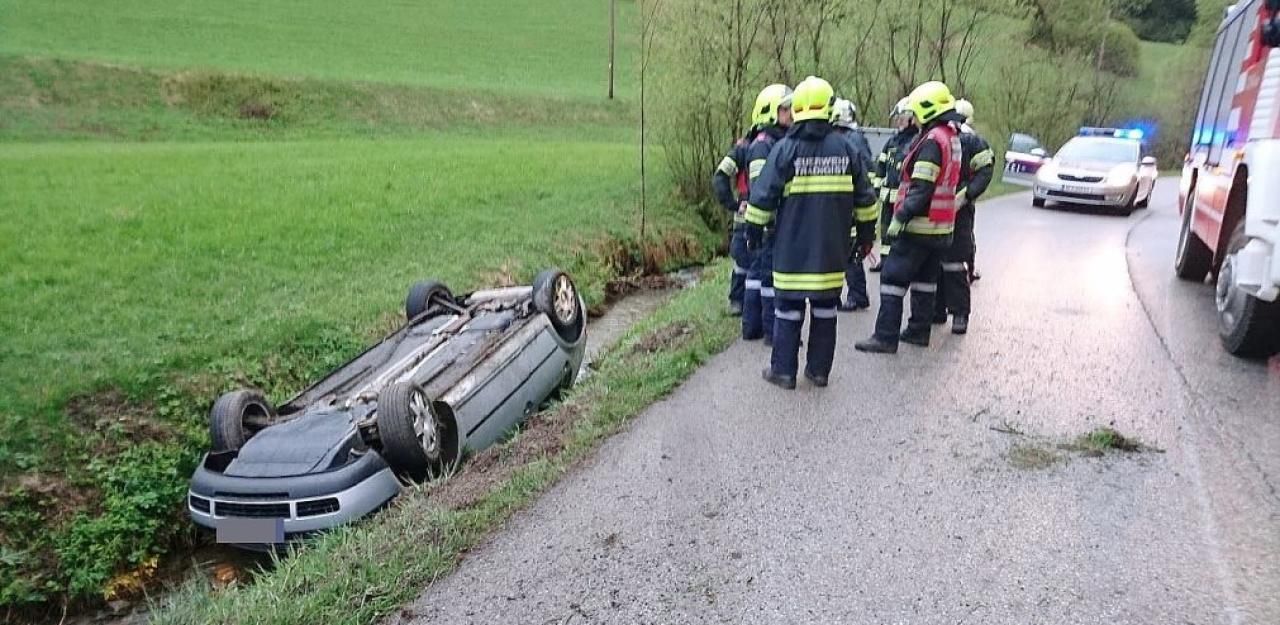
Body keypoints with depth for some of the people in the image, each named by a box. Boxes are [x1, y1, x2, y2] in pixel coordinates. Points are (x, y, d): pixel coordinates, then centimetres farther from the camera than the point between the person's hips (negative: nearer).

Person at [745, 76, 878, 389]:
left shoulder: (785, 148, -7)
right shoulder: (846, 148, 2)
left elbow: (763, 195, -7)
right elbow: (864, 198, 8)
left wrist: (754, 229, 6)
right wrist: (866, 233, 19)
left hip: (793, 246, -3)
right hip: (833, 247, 3)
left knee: (789, 306, 5)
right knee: (825, 308, 11)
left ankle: (784, 370, 8)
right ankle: (819, 369, 18)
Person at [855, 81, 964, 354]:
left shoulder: (932, 141, -16)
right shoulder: (953, 138, 14)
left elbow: (920, 188, -22)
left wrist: (900, 218, -22)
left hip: (920, 226, -10)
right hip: (942, 228, 10)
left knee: (893, 277, -7)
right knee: (925, 279, 16)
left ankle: (886, 337, -7)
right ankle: (919, 330, 24)